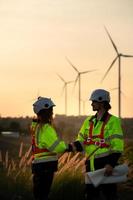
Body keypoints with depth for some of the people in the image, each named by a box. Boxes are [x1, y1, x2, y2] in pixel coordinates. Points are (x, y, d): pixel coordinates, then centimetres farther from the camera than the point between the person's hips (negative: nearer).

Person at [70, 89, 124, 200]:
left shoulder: (113, 121, -7)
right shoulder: (89, 121, 13)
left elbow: (117, 146, -13)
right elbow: (81, 140, 15)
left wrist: (111, 164, -21)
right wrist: (74, 146, -8)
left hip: (105, 164, -7)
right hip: (91, 165, 7)